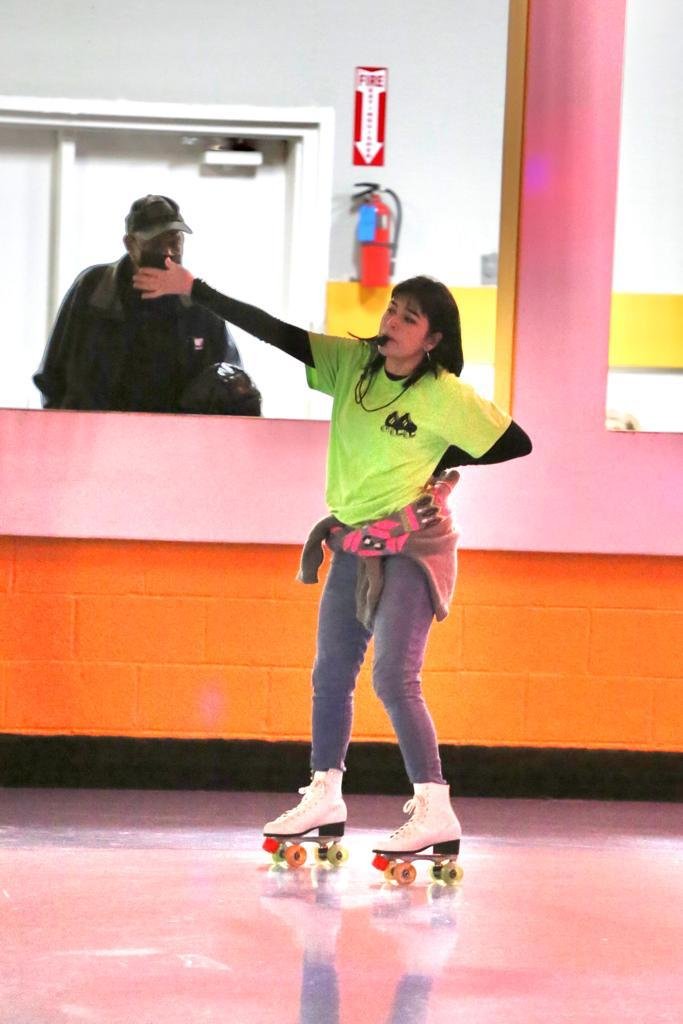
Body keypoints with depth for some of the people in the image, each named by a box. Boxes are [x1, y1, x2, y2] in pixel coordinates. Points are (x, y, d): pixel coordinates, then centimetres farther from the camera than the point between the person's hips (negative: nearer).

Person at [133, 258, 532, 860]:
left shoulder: (446, 396, -14)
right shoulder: (351, 363, 0)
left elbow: (516, 444, -10)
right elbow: (275, 332, -3)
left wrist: (444, 464, -7)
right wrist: (192, 291, -8)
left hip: (410, 544, -7)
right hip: (353, 545, 7)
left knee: (394, 678, -15)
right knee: (331, 674, 12)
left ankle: (435, 813, -12)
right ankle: (324, 799, 25)